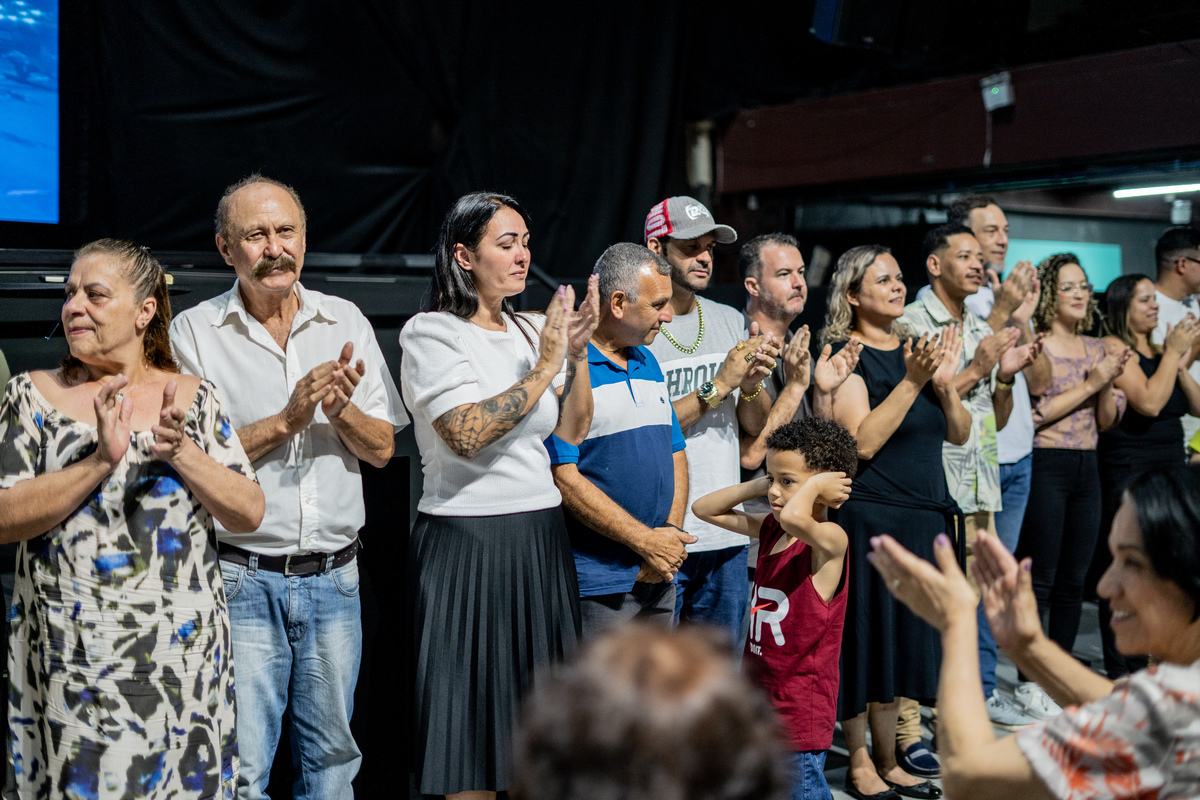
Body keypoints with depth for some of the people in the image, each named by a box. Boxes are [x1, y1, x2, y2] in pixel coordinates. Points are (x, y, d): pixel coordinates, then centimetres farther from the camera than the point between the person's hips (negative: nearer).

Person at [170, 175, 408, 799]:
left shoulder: (346, 322, 6)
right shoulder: (193, 332, -3)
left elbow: (381, 448, 5)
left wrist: (341, 411, -14)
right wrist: (286, 420, -18)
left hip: (334, 577, 3)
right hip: (241, 578, -3)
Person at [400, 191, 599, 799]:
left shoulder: (532, 331, 11)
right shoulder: (431, 333, -7)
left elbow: (572, 433, 7)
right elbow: (467, 434, -21)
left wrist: (578, 352, -5)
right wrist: (544, 368, -15)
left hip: (542, 537, 6)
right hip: (468, 540, -6)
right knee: (475, 708, 1)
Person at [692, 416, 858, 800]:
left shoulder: (830, 539, -18)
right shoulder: (769, 528, 6)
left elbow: (794, 517, -42)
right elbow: (704, 508, 13)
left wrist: (814, 483, -23)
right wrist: (756, 486, 3)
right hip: (758, 694, 8)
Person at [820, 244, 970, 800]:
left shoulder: (915, 348, 12)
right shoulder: (844, 353, -7)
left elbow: (960, 434, 9)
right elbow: (862, 441, -17)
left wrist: (944, 383, -8)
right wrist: (912, 382, -21)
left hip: (926, 514, 7)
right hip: (868, 516, -6)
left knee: (903, 638, 12)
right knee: (865, 638, 1)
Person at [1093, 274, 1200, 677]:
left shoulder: (1158, 350, 15)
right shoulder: (1114, 348, -7)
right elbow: (1149, 402, -18)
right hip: (1127, 472, -8)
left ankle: (1140, 669, 18)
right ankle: (1120, 673, 4)